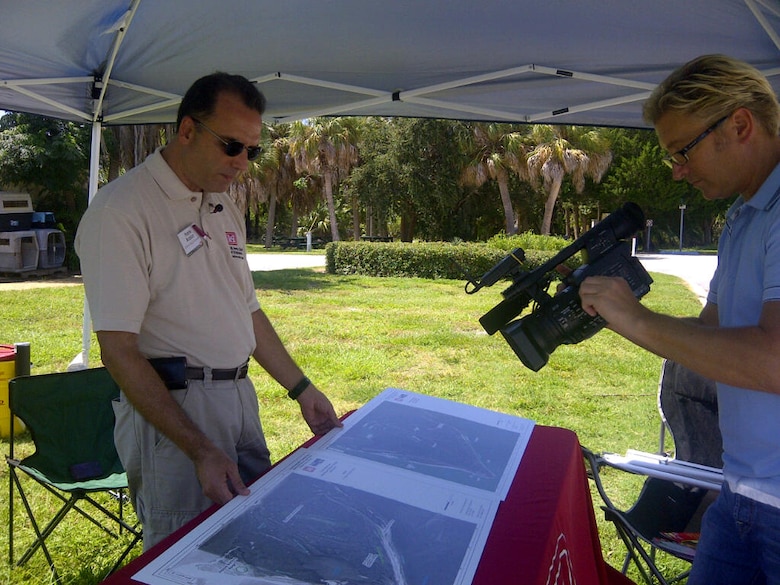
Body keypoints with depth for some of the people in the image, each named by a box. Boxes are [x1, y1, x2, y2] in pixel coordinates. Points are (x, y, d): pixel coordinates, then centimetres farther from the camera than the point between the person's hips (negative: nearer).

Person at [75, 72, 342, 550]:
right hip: (168, 405, -7)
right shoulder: (121, 210, -14)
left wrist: (301, 389, 14)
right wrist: (199, 450, -22)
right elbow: (119, 351, -18)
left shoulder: (226, 210, 12)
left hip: (240, 398, 8)